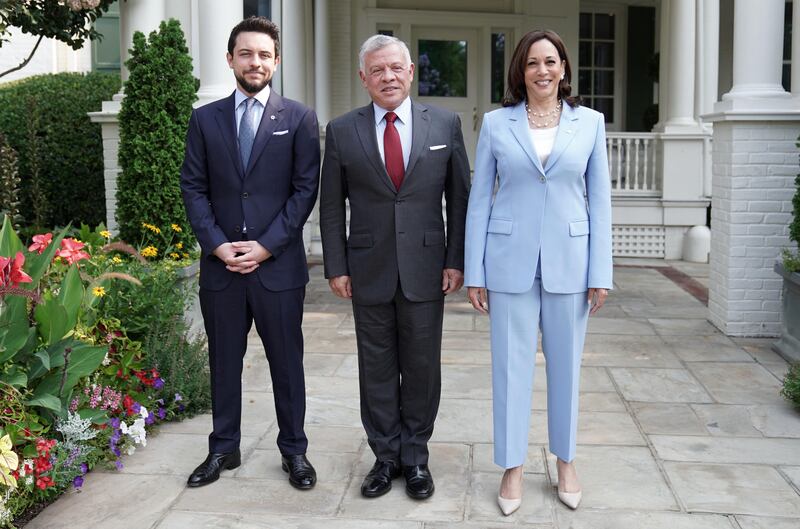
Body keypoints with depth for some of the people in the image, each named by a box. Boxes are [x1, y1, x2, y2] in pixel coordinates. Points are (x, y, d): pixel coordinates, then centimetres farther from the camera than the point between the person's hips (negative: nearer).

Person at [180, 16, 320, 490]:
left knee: (287, 361, 7)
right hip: (220, 264, 2)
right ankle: (224, 449, 26)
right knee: (224, 361, 12)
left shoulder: (299, 118, 1)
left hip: (279, 264, -2)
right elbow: (193, 187, 5)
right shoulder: (205, 119, 7)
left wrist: (266, 245, -11)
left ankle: (294, 450, 22)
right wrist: (216, 243, -8)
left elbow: (306, 189, -3)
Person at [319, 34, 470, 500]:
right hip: (369, 271, 1)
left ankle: (416, 456, 25)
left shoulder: (446, 124, 1)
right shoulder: (342, 131, 2)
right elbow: (331, 206, 5)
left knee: (422, 367, 8)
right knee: (377, 369, 9)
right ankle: (386, 456, 24)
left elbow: (459, 198, 3)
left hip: (425, 269, 0)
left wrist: (456, 261, -2)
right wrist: (336, 267, 0)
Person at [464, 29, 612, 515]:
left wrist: (600, 273, -2)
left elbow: (599, 200, 3)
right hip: (510, 262, -1)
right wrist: (474, 272, -2)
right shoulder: (496, 123, 2)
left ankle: (566, 461, 29)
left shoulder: (590, 122, 4)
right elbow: (479, 199, 2)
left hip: (568, 263, 1)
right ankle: (513, 467, 21)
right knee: (511, 366, 6)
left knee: (566, 365, 11)